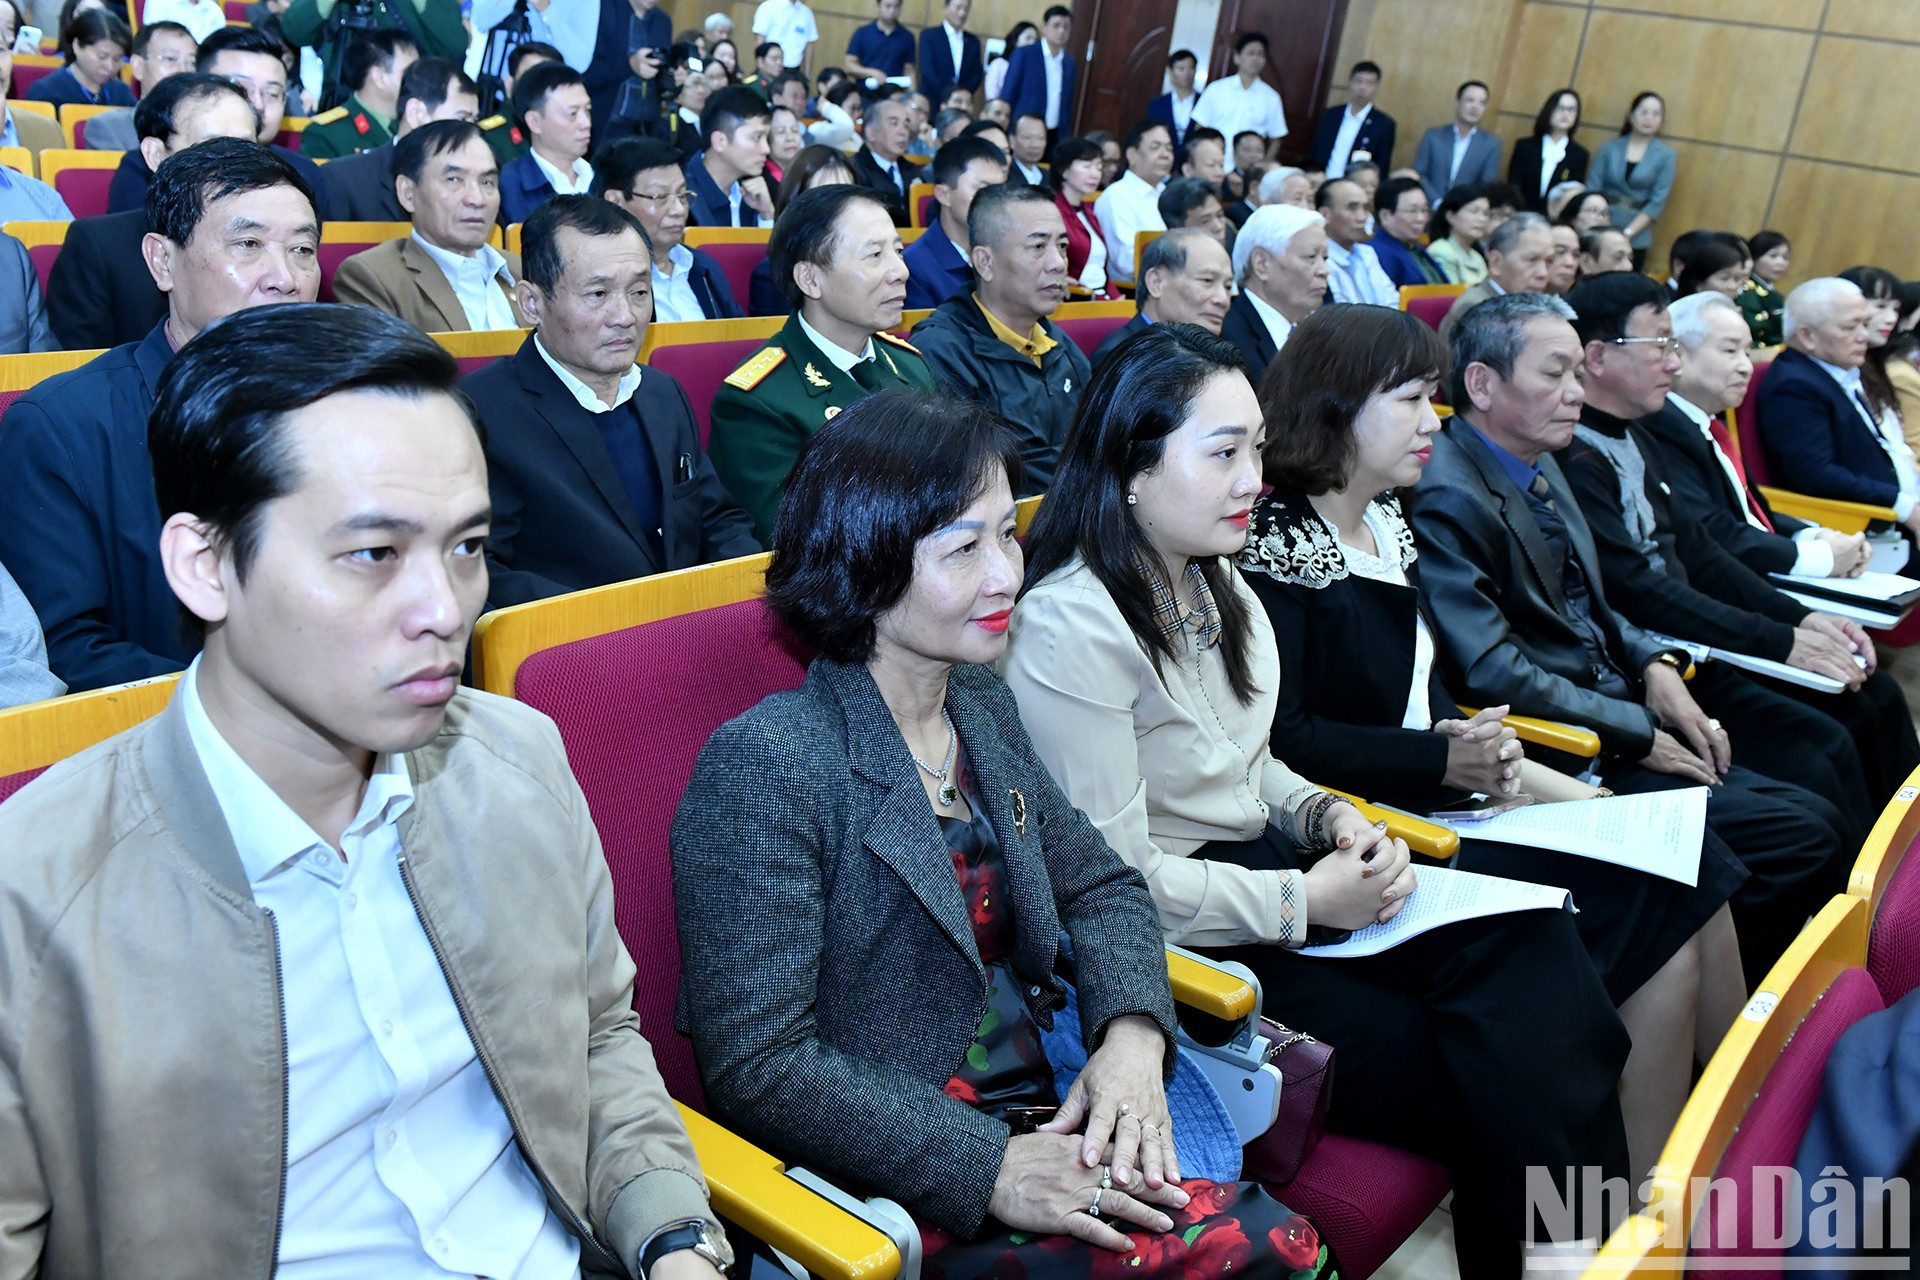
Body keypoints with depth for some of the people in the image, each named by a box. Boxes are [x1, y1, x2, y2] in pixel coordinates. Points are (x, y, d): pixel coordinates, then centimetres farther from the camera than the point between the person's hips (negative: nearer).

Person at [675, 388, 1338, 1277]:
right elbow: (755, 1067, -18)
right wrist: (990, 1168, -21)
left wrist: (1132, 1036, -5)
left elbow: (1098, 885, 16)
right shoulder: (766, 763, -16)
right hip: (909, 1192, -7)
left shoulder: (984, 709, 8)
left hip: (1054, 1115, 7)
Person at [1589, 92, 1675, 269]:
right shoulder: (1609, 148, 6)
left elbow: (1658, 201, -3)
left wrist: (1626, 234, -12)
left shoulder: (1665, 156, 3)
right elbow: (1593, 187, 1)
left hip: (1635, 240, 0)